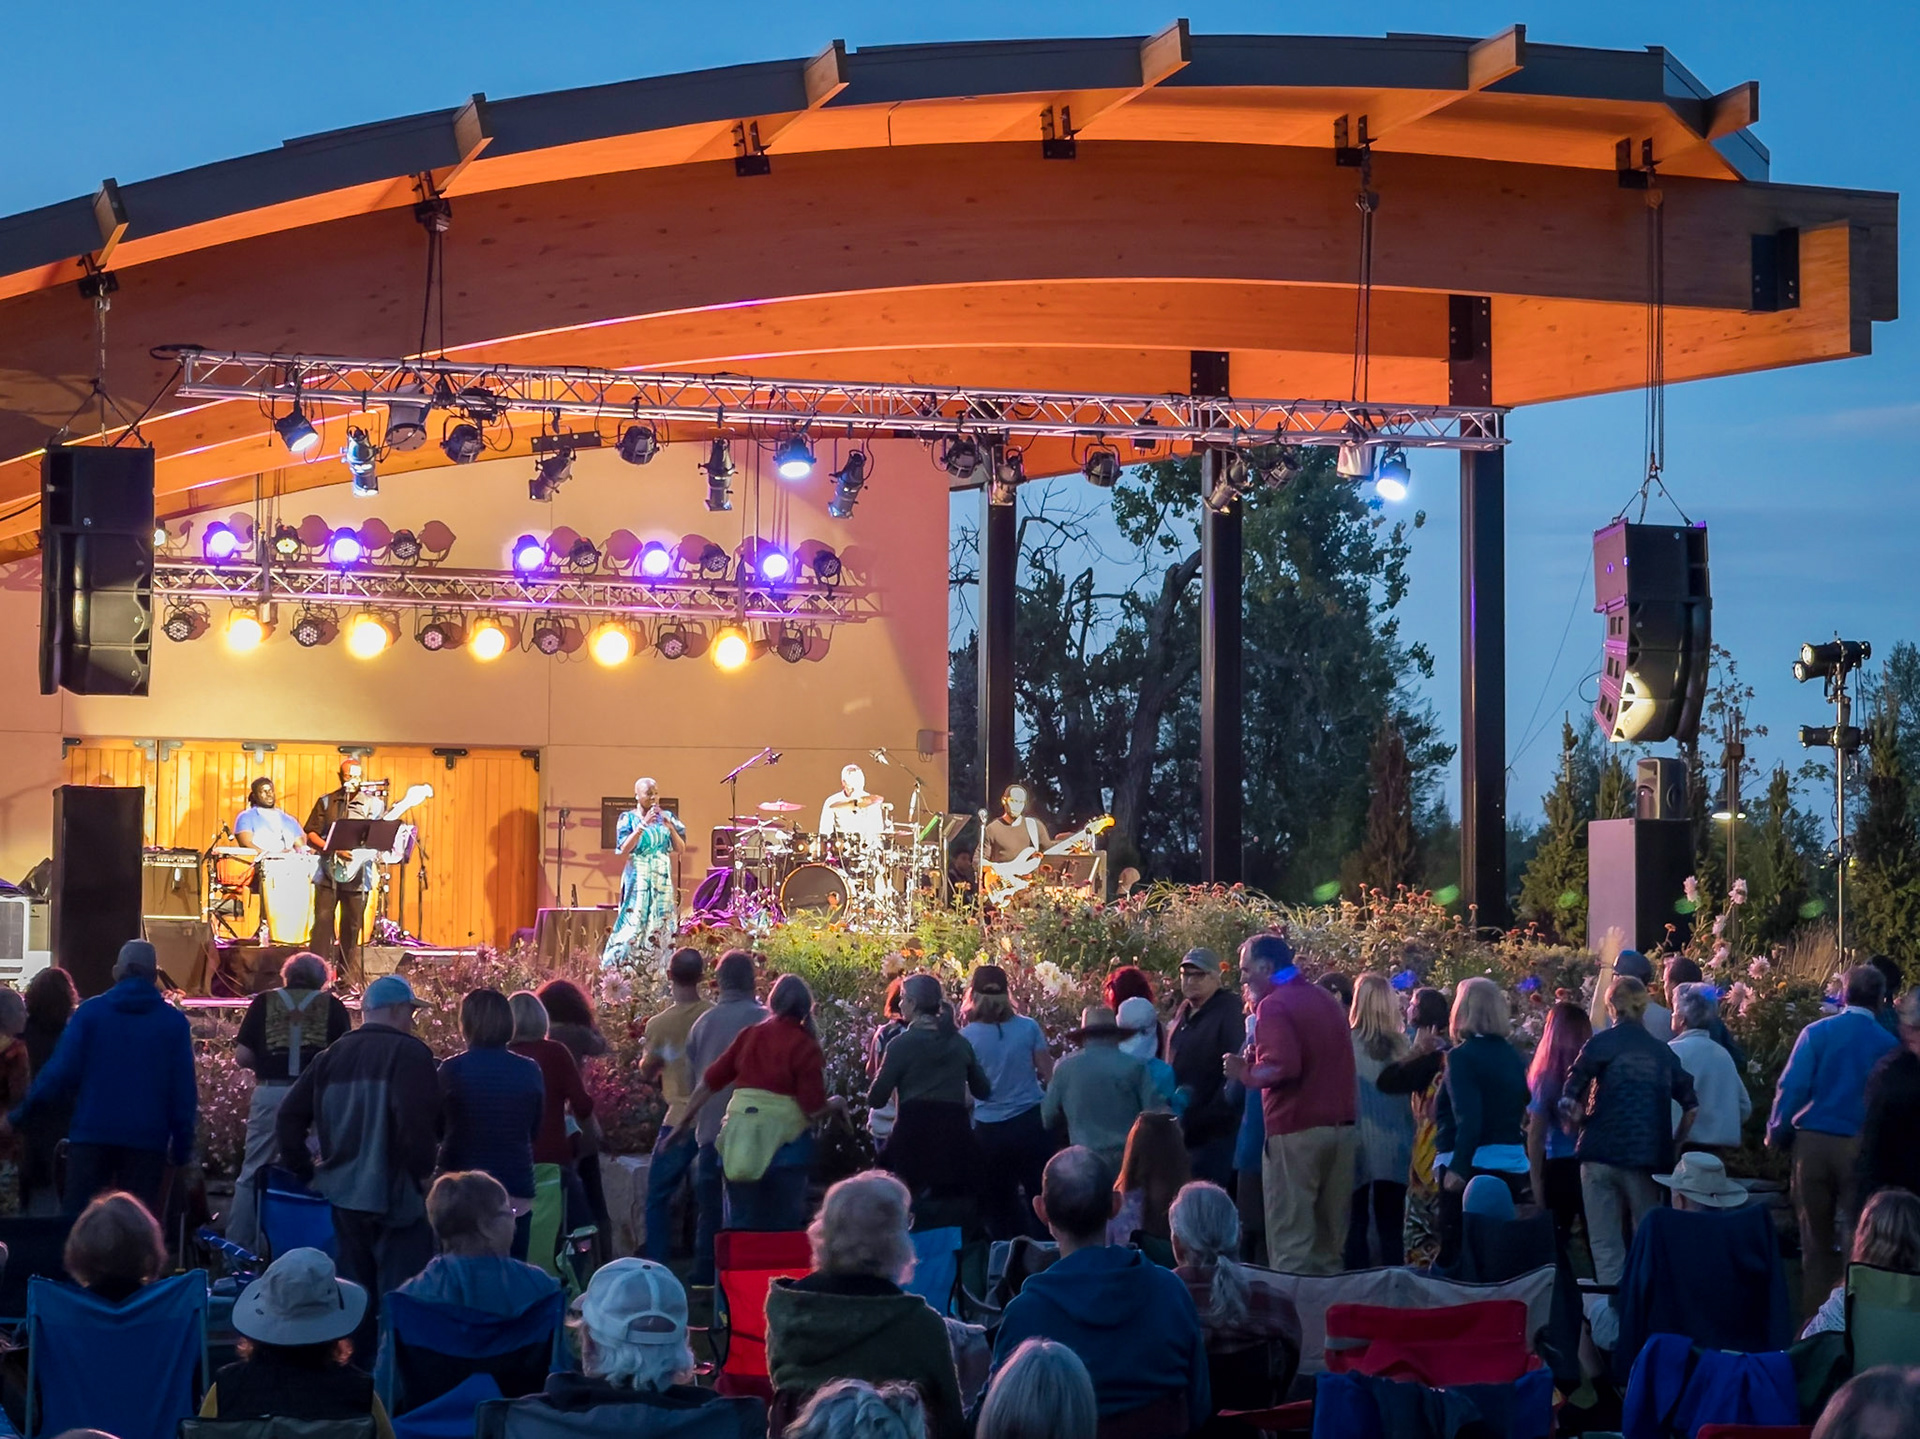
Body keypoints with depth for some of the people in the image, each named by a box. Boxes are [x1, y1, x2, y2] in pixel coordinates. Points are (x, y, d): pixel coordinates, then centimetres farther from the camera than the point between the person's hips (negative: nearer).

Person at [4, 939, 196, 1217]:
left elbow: (61, 1072, -4)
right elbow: (184, 1089, 0)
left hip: (92, 1133, 0)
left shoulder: (90, 1012, 2)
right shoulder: (174, 1022, 3)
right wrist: (182, 1146, 6)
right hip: (147, 1139, 0)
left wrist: (18, 1117, 3)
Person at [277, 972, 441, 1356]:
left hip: (345, 1194, 7)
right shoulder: (409, 1053, -12)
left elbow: (290, 1115, 8)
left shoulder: (332, 1055, 9)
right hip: (396, 1196, -7)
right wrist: (423, 1173, -10)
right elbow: (416, 1122, -23)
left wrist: (304, 1171, 14)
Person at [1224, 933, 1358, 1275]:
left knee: (1291, 1239, -4)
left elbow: (1282, 1067, -23)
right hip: (1341, 1128, 8)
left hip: (1297, 1131, -8)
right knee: (1329, 1238, 12)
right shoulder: (1327, 1001, 16)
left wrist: (1246, 1074, -6)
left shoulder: (1274, 1006, -10)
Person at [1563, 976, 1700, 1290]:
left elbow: (1568, 1102, -5)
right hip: (1648, 1158, 2)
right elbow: (1691, 1108, 5)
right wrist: (1672, 1145, 14)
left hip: (1602, 1154, -2)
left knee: (1606, 1247, 1)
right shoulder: (1663, 1052, 8)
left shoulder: (1601, 1044, -1)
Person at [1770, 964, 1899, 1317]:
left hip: (1813, 1142, 1)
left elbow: (1792, 1087, -8)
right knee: (1857, 1236, 5)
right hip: (1862, 1148, -1)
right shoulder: (1888, 1045, -3)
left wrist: (1777, 1133, 1)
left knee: (1816, 1235, 10)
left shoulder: (1817, 1033, -3)